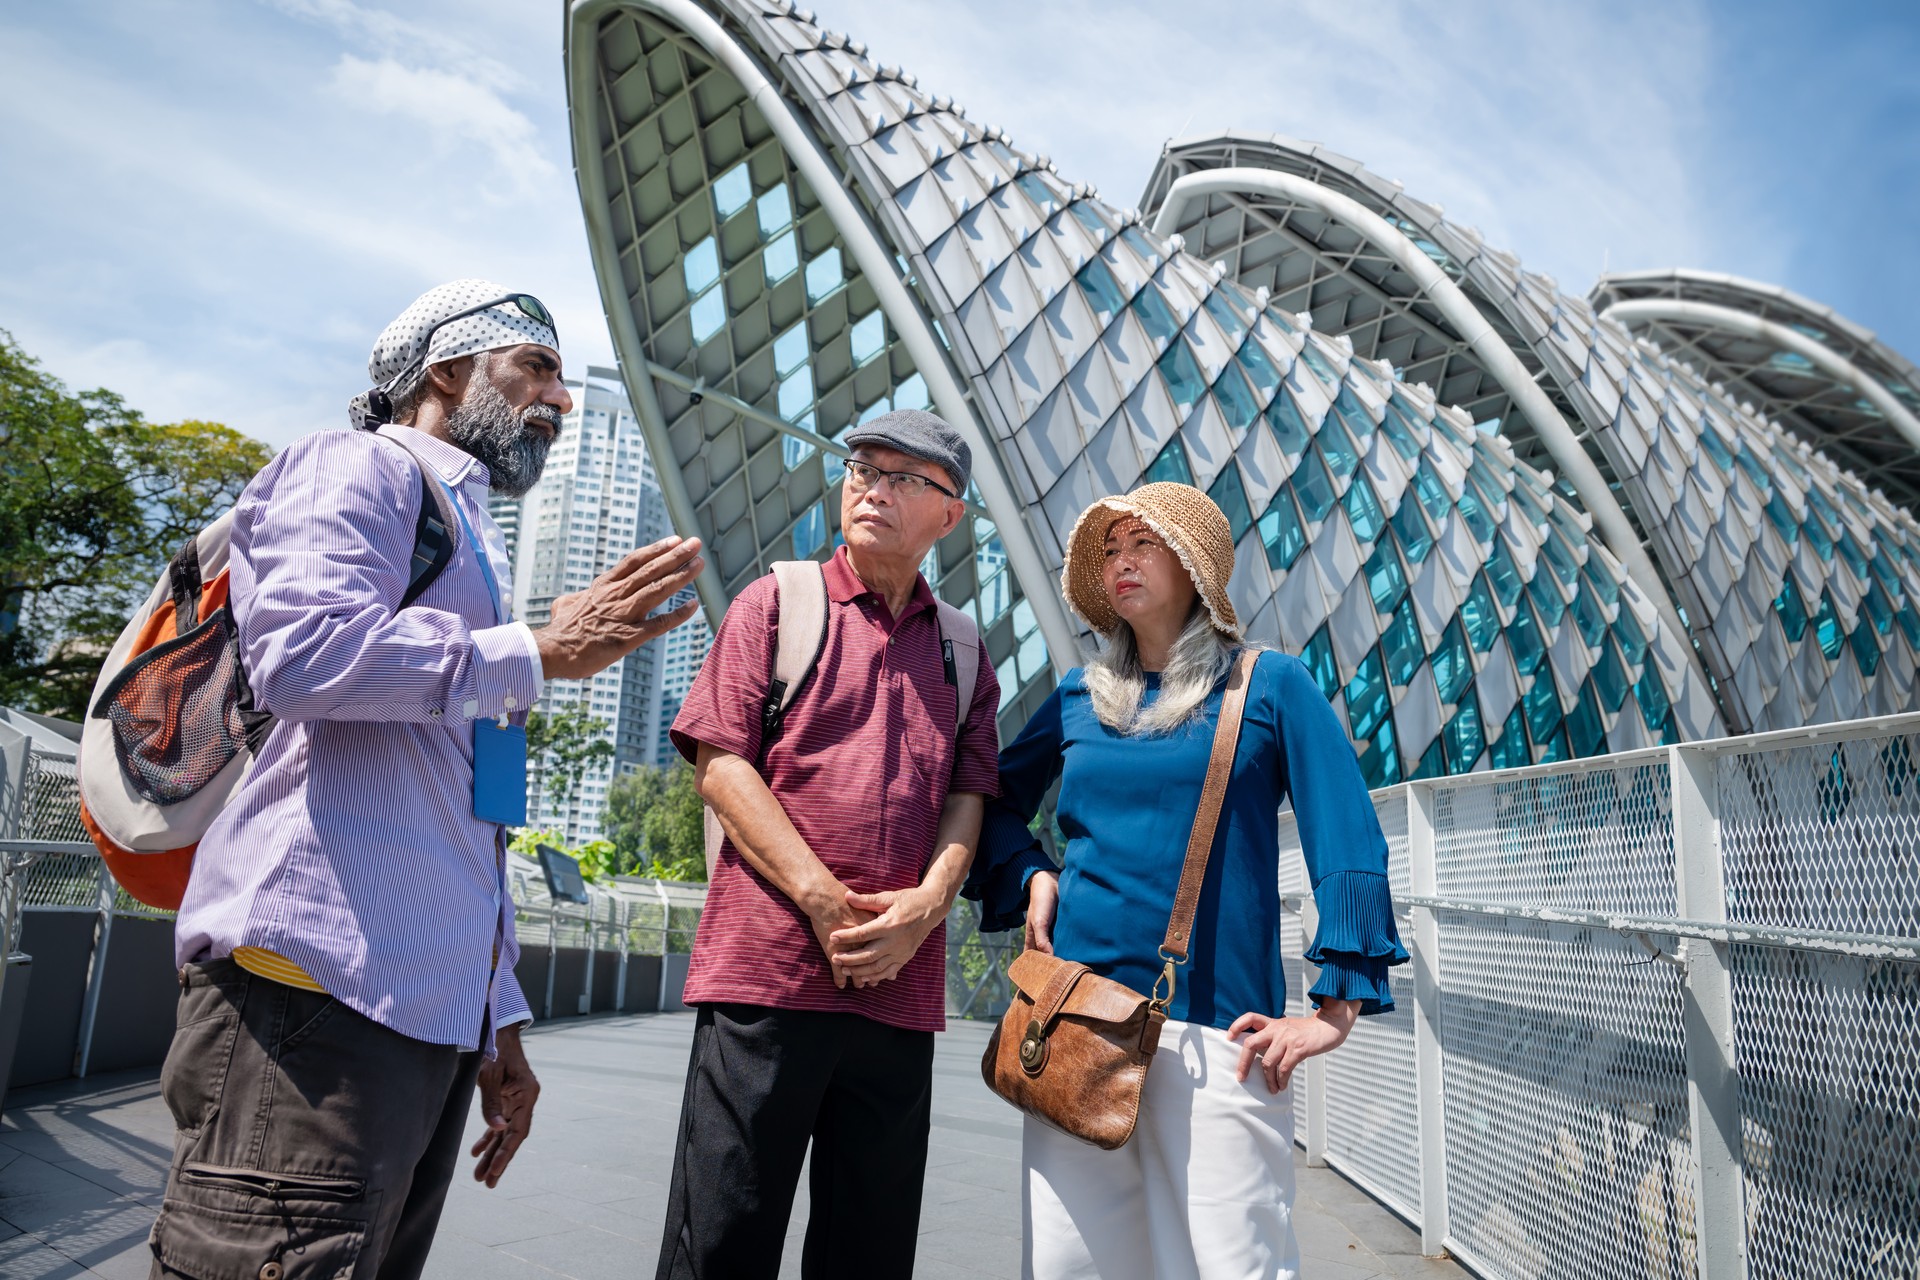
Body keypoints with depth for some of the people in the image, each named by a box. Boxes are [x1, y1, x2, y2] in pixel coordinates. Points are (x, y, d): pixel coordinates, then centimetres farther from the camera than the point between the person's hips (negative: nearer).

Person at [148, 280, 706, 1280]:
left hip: (434, 1001, 9)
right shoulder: (359, 468, 3)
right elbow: (302, 648, -21)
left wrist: (499, 1022, 24)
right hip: (325, 974, -9)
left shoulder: (468, 539, 27)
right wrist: (543, 652, -11)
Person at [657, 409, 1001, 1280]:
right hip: (767, 970, -3)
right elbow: (720, 763, -3)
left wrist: (927, 902, -10)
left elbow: (969, 798, 11)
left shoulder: (963, 651, 16)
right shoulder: (777, 604, 6)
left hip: (901, 985, 3)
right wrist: (824, 901, -12)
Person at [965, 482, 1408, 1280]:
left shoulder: (1271, 686, 2)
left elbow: (1349, 847, -3)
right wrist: (1030, 876, 5)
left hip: (1214, 1028, -3)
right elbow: (997, 798, 24)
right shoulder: (1081, 698, 12)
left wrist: (1336, 1007, -9)